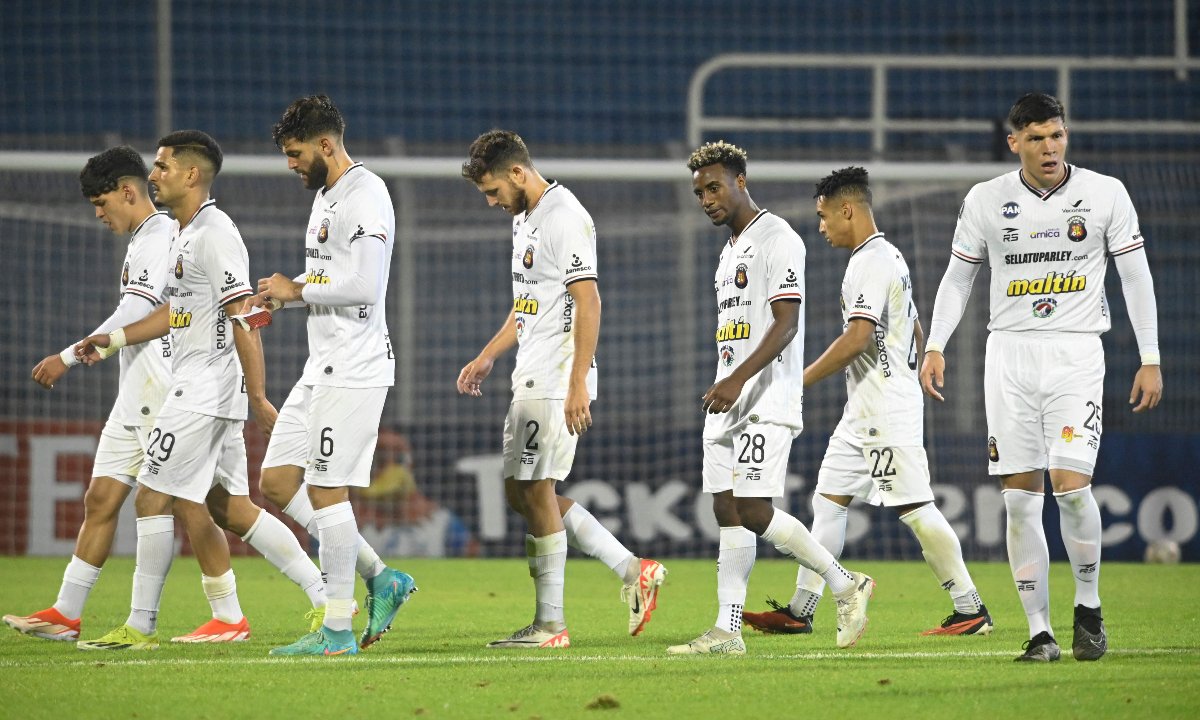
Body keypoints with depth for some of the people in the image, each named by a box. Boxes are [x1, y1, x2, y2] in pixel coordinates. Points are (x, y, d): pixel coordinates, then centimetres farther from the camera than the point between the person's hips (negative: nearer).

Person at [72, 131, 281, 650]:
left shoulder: (214, 233, -15)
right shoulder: (184, 234, 17)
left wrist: (257, 397, -22)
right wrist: (112, 340, 20)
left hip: (206, 390, -10)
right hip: (195, 389, 10)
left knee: (154, 500, -9)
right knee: (190, 506, 10)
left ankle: (140, 627, -8)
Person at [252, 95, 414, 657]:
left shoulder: (365, 196, -15)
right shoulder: (326, 196, 18)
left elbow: (362, 286, -23)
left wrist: (298, 291, -11)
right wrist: (279, 297, 10)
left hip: (353, 370, -10)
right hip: (322, 369, 10)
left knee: (326, 490, -7)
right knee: (277, 482, 8)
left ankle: (337, 630, -1)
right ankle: (379, 577, 14)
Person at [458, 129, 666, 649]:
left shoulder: (565, 217, -15)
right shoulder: (524, 219, 17)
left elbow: (588, 302, -21)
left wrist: (578, 384, -26)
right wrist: (487, 357, 19)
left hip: (557, 383, -10)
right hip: (531, 380, 10)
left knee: (535, 492, -7)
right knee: (522, 492, 10)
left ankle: (550, 624, -1)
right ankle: (633, 571, 13)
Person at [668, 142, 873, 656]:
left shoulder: (777, 238, -9)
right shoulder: (730, 249, 20)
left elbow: (785, 324, -17)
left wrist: (738, 379, -26)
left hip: (766, 403, -9)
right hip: (727, 402, 9)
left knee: (755, 513, -14)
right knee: (728, 512, 3)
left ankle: (845, 584, 1)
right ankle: (728, 630, 1)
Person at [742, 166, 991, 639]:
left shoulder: (871, 262, -15)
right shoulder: (888, 257, 18)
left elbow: (857, 338, -23)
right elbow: (915, 334, 24)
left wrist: (802, 380, -18)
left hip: (886, 413, -11)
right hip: (864, 411, 11)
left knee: (915, 508, -8)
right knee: (828, 501, 8)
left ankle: (971, 611, -4)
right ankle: (800, 612, 7)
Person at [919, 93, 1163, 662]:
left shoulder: (1105, 194, 0)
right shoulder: (986, 200, 3)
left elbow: (1136, 275, 6)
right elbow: (958, 277, 14)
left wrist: (1150, 359, 4)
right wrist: (935, 347, 3)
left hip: (1075, 353, -2)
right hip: (1009, 353, 2)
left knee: (1070, 484, -16)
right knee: (1020, 497, -2)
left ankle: (1088, 604, 6)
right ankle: (1039, 631, 4)